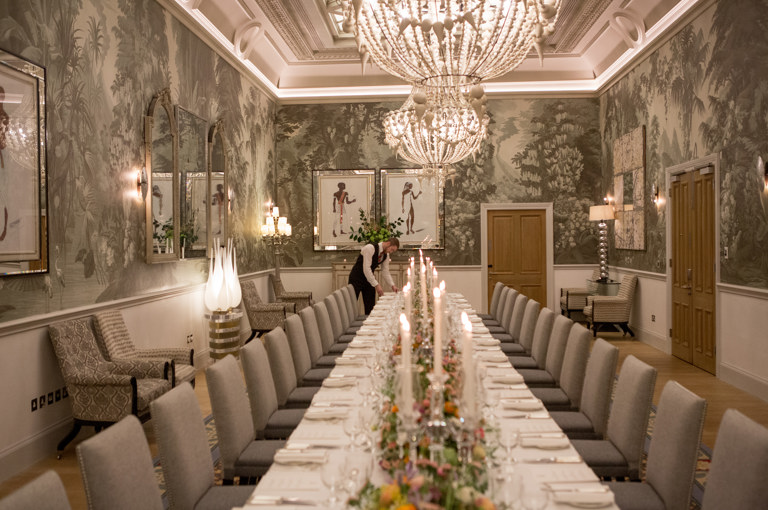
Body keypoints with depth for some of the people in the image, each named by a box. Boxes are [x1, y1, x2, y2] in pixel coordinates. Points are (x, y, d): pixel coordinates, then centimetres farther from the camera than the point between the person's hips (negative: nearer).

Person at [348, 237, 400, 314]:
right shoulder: (370, 248, -26)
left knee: (370, 307, 4)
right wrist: (376, 285, -33)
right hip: (356, 278, -7)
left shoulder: (386, 255, -2)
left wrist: (392, 285, -10)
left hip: (369, 279, 7)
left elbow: (385, 272, 4)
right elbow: (366, 269, -31)